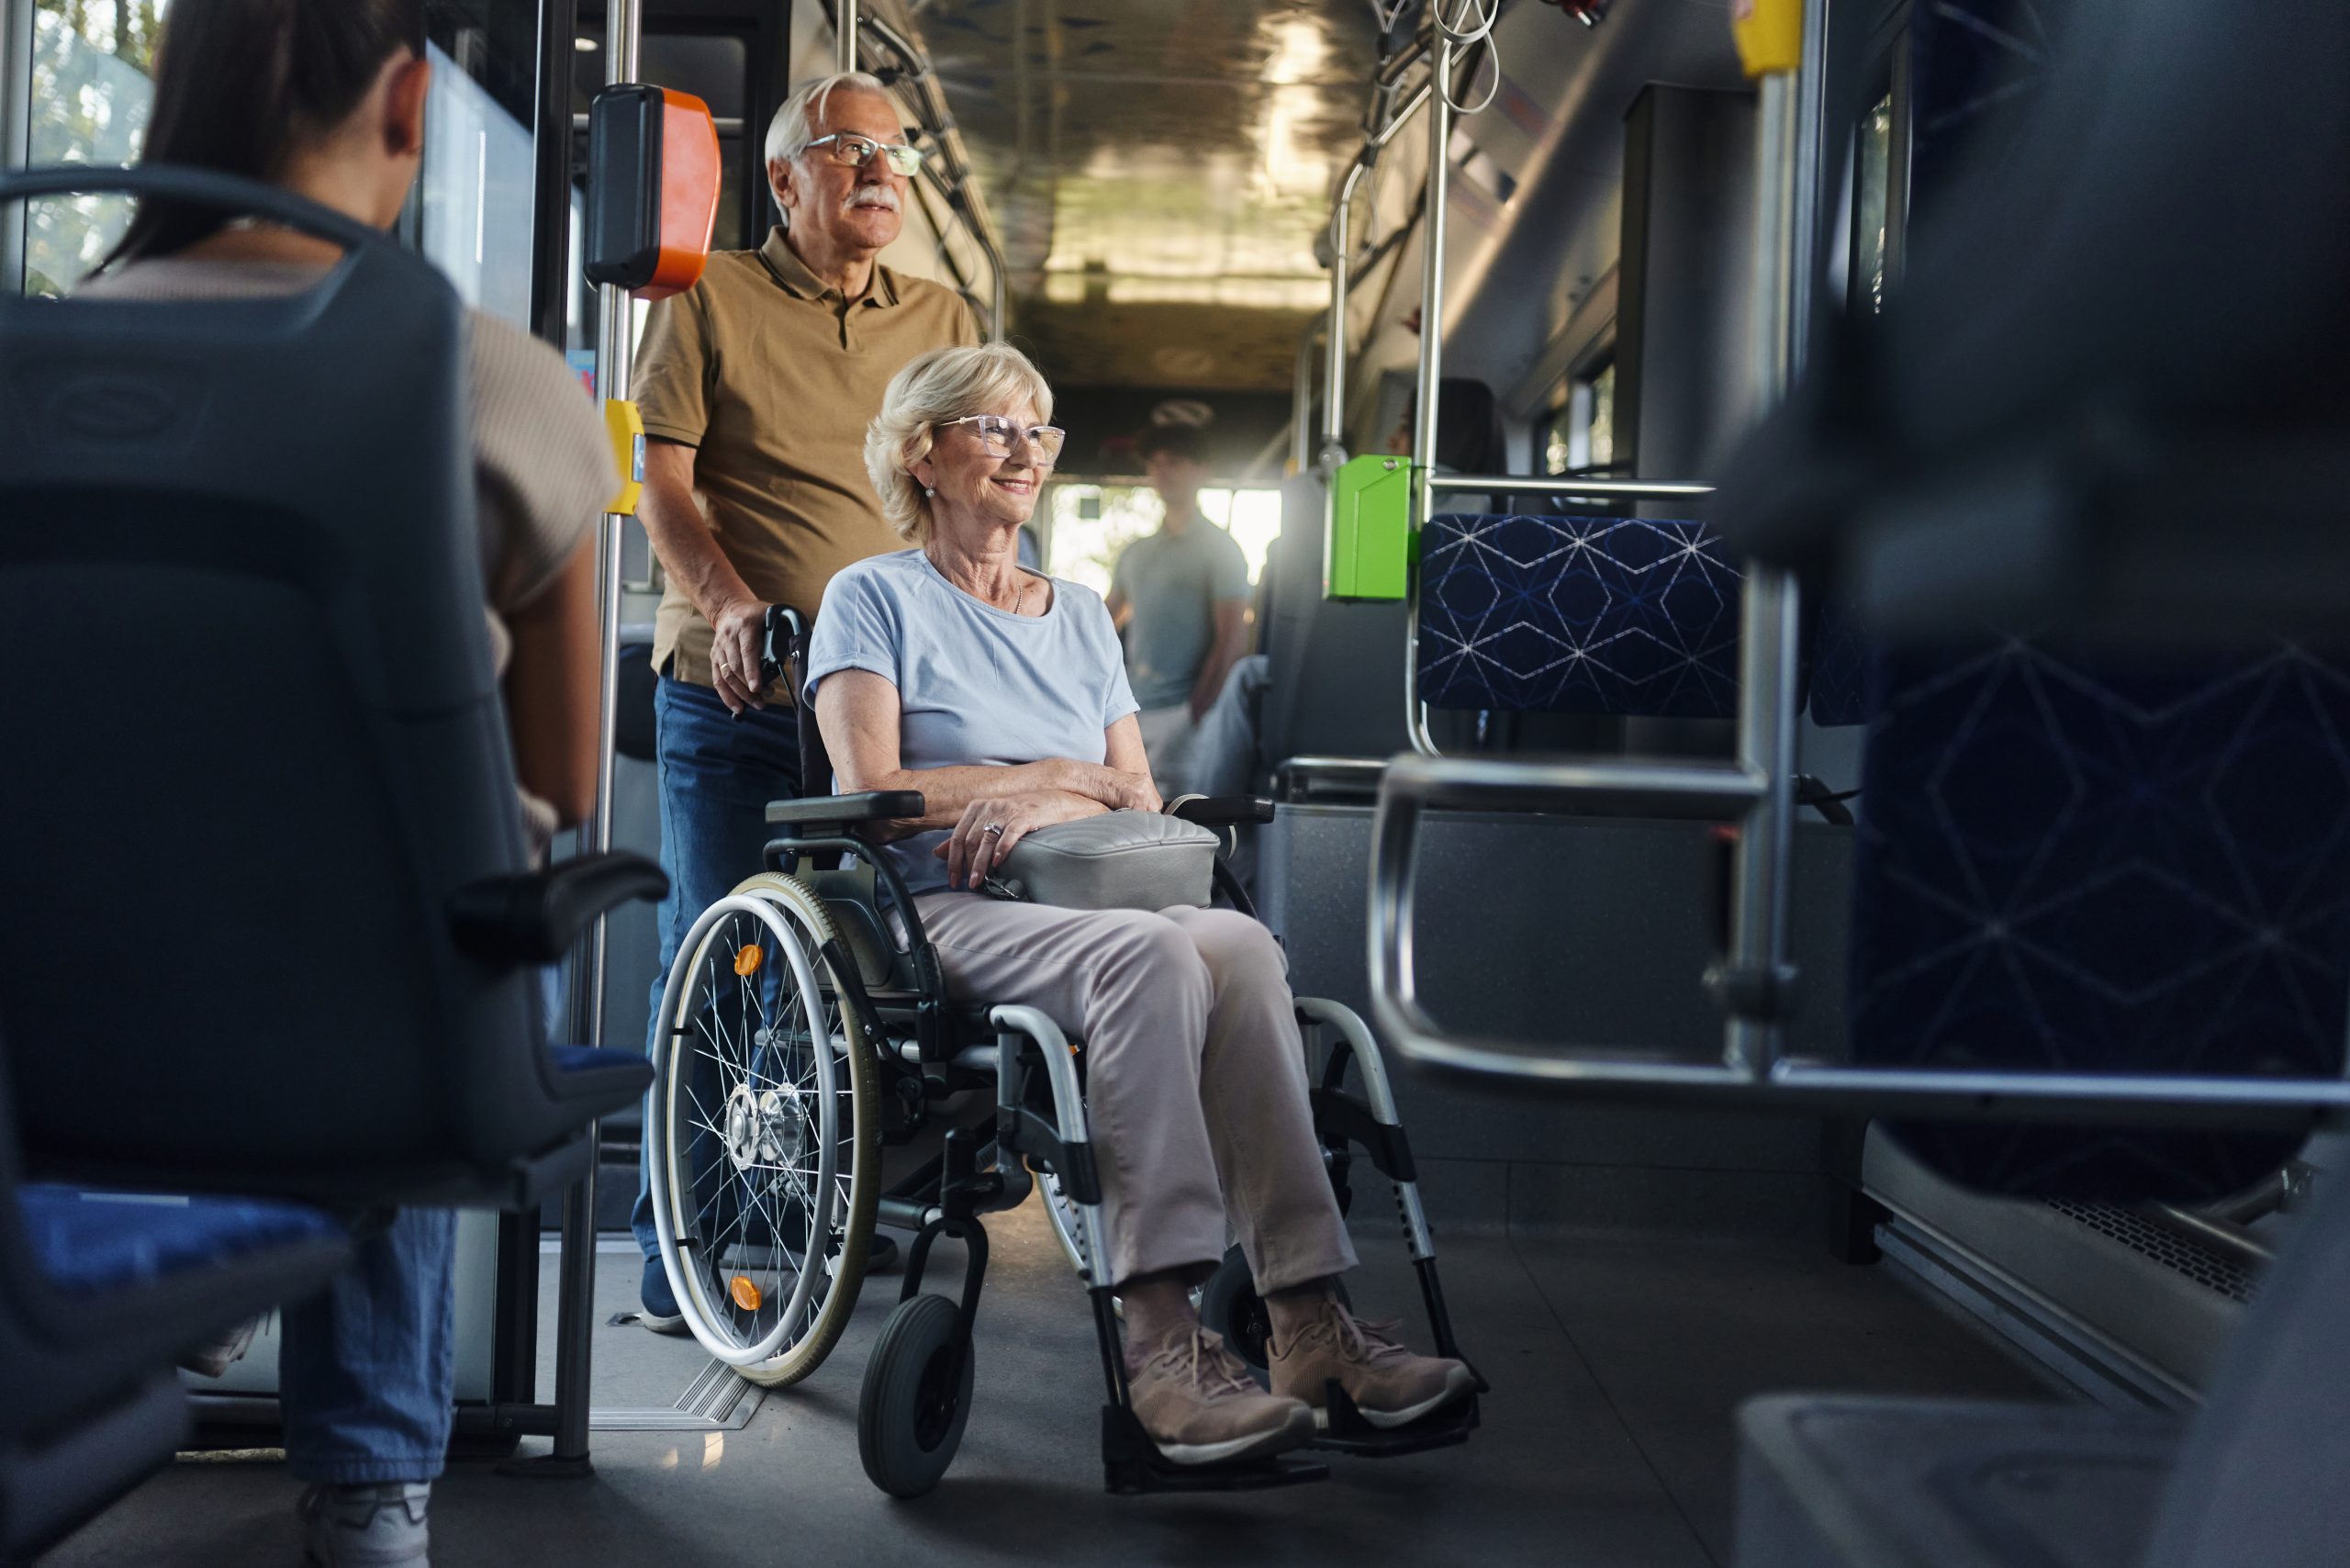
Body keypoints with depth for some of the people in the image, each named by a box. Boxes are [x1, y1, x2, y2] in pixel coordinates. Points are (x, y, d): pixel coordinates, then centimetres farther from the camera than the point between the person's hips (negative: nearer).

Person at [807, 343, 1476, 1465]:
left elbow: (1142, 809, 18)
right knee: (1148, 955, -37)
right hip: (940, 917, -4)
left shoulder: (1082, 616, 27)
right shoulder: (875, 597, 11)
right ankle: (1161, 1341, -47)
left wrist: (1040, 809, -5)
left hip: (1088, 900, 5)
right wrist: (1063, 777, 0)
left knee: (1238, 943, -32)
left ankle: (1306, 1317, -41)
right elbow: (872, 795, -3)